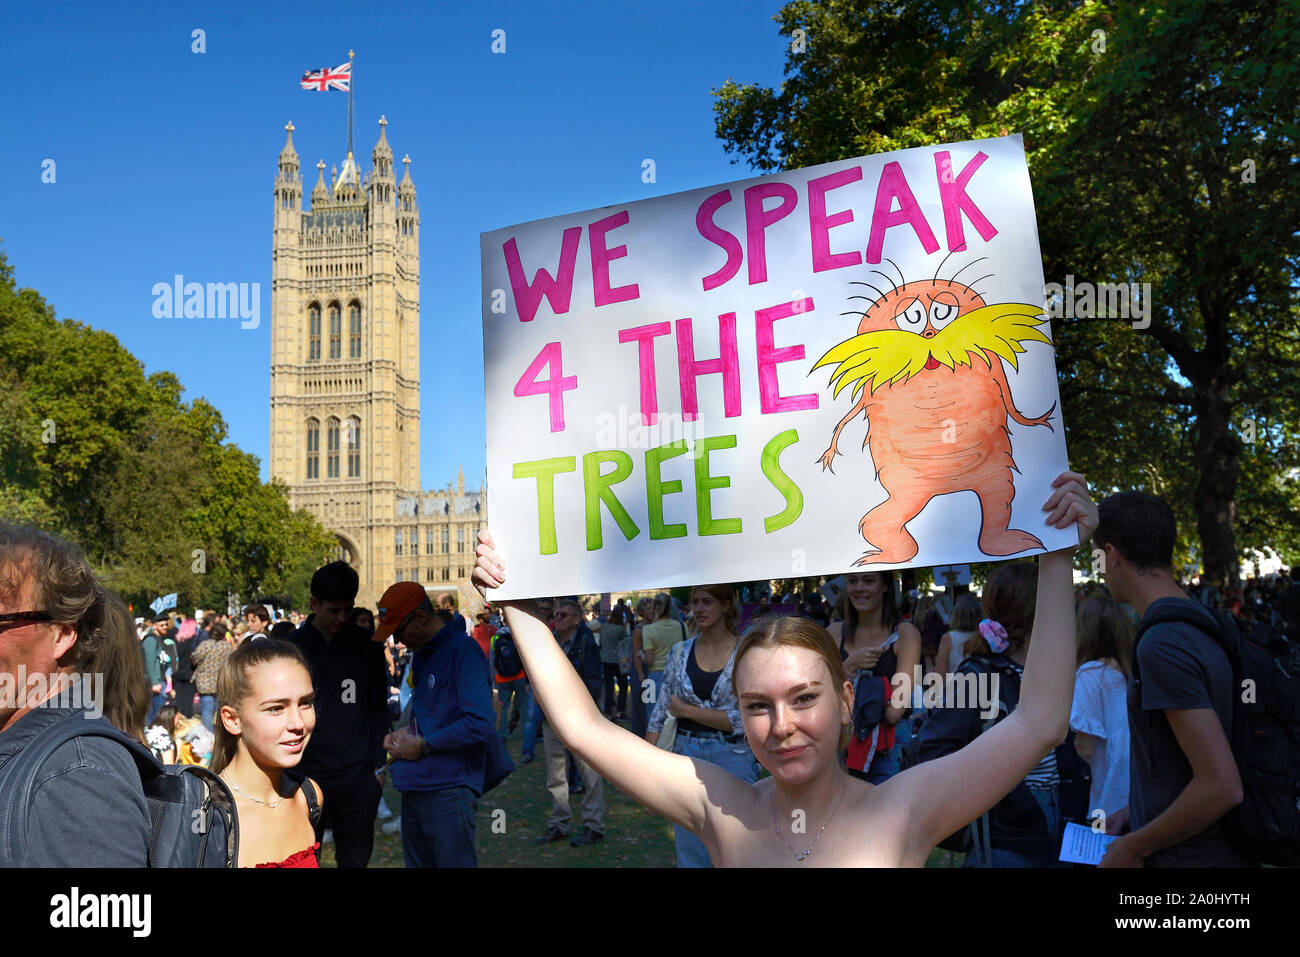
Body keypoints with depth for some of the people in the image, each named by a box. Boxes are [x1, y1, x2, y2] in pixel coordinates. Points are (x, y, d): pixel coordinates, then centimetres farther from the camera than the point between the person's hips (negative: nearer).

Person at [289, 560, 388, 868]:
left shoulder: (367, 645, 2)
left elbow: (378, 708, 7)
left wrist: (377, 764, 3)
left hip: (357, 784, 1)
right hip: (305, 779, 0)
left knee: (355, 859, 9)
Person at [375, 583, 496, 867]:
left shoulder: (463, 650, -15)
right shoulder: (420, 654, 15)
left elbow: (480, 724, -23)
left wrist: (423, 745, -14)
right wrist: (406, 732, 8)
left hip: (449, 790, -9)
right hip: (415, 787, 9)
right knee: (417, 863, 16)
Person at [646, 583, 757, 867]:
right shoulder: (680, 651, 4)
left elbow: (746, 719, -13)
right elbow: (661, 711, 5)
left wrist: (688, 711, -13)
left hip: (732, 760, -3)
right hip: (686, 757, 3)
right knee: (689, 856, 12)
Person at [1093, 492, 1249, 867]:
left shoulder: (1162, 643, -24)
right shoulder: (1202, 622, 5)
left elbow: (1222, 785, -27)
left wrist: (1133, 847, -17)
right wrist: (1138, 810, 14)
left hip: (1186, 857, -8)